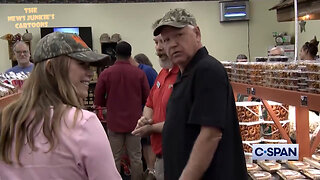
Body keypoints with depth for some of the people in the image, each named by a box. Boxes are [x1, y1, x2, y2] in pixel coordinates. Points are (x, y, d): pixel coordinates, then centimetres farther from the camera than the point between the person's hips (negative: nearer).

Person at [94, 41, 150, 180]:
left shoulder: (106, 73, -6)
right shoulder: (139, 73, -6)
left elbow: (98, 100, -2)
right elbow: (146, 98, -2)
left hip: (114, 122, 0)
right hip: (134, 121, 0)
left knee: (115, 158, 9)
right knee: (135, 157, 9)